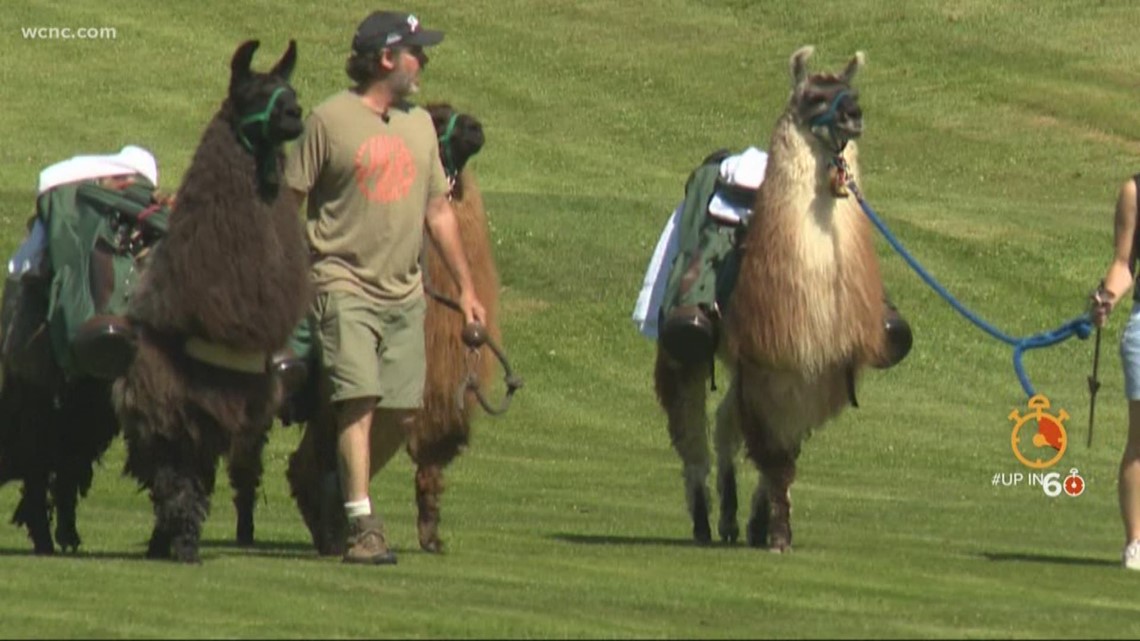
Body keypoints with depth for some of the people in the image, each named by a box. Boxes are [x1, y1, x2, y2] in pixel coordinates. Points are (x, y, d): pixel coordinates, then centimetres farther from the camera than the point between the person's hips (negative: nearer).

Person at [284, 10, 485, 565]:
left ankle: (346, 492, 24)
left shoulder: (419, 124, 14)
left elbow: (438, 211, 20)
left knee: (403, 411, 3)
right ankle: (362, 526, -16)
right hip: (345, 285, -6)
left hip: (404, 291, 6)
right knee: (359, 399, -15)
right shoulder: (330, 119, -5)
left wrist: (465, 288, 19)